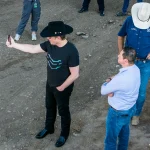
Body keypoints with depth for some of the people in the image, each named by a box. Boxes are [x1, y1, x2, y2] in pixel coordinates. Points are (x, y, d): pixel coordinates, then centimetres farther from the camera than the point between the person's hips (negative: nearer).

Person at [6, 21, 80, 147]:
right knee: (50, 107, 26)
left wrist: (62, 87, -16)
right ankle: (49, 128, 52)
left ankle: (64, 134, 41)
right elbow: (33, 49, 0)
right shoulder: (50, 44, -12)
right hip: (50, 84, 7)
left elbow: (75, 74, -27)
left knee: (63, 111, 16)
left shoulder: (71, 51, -33)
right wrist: (14, 45, -3)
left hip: (63, 88, -7)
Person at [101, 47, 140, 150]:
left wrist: (108, 82, -5)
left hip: (118, 112, -9)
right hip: (130, 107, 9)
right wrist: (111, 84, -14)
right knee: (124, 131, 32)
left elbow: (103, 91, -23)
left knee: (111, 138, 14)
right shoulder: (135, 69, -12)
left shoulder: (121, 78, -39)